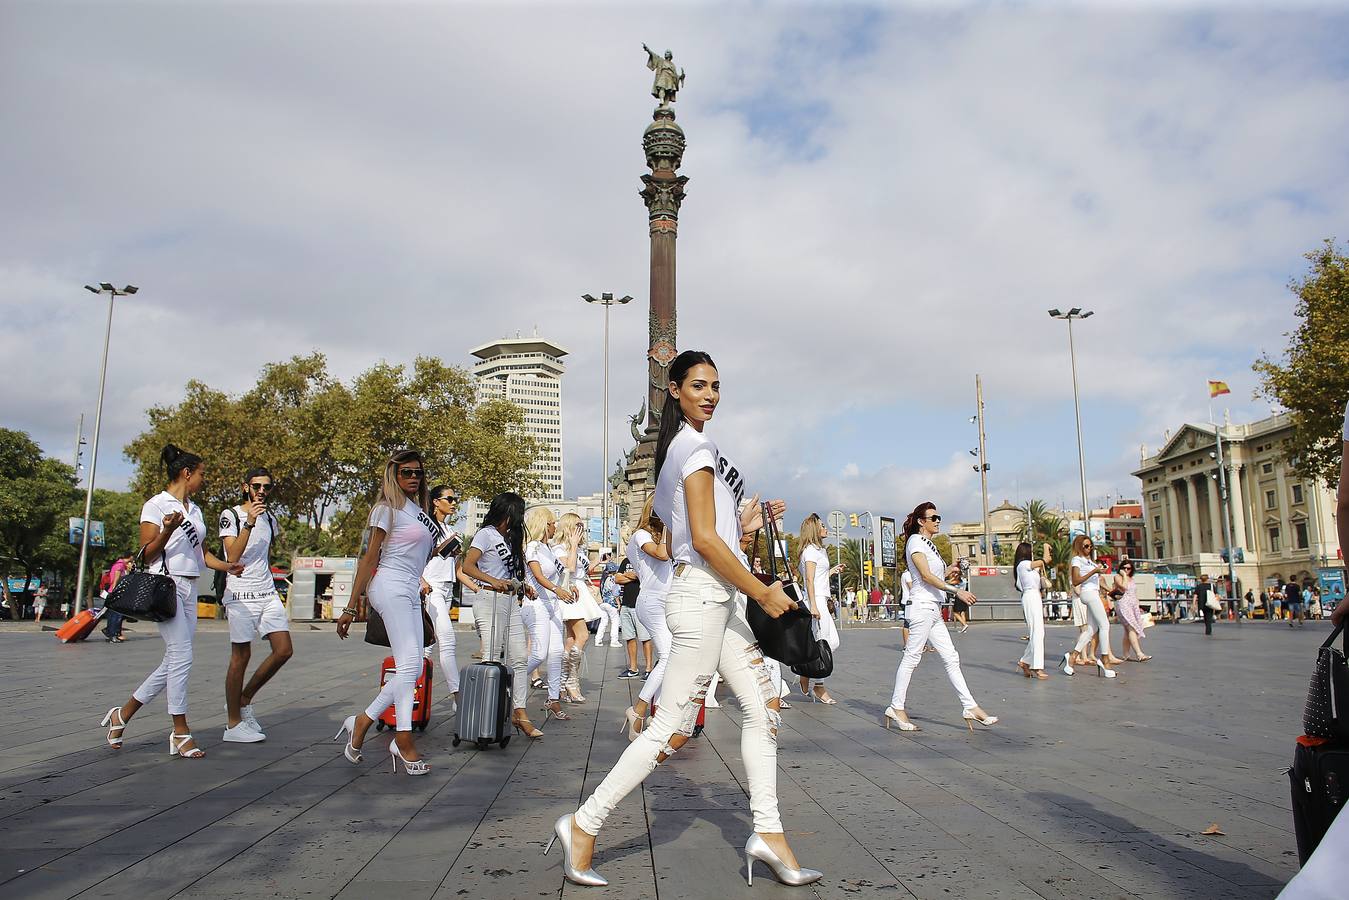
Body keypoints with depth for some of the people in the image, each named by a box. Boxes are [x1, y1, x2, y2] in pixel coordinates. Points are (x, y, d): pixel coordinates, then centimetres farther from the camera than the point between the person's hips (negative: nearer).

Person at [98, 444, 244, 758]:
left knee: (174, 661, 8)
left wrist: (227, 567, 4)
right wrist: (168, 530, -24)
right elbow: (146, 555, -7)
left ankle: (123, 714, 24)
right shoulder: (156, 505, -4)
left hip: (189, 589, 8)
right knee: (182, 656, -12)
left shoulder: (195, 510, 18)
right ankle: (180, 733, -3)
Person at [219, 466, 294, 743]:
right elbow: (232, 556, -15)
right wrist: (249, 523, -22)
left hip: (267, 593, 6)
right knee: (241, 657, -3)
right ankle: (234, 723, 7)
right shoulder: (230, 515, -3)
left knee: (284, 650, -1)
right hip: (240, 593, -6)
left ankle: (244, 700, 16)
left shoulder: (270, 519, 16)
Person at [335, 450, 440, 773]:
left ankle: (363, 722, 13)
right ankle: (404, 740, -11)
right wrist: (351, 607, -8)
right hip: (391, 586, -8)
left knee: (411, 669, 4)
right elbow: (369, 557, -7)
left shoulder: (418, 510, 18)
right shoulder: (388, 508, -4)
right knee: (409, 663, -14)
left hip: (411, 591, 9)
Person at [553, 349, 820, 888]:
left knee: (763, 705, 9)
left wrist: (743, 528, 14)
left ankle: (768, 834, 14)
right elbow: (704, 539, -20)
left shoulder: (674, 450, 17)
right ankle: (583, 826, 6)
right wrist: (762, 593, -14)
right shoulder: (698, 447, -12)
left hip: (712, 600, 10)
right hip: (703, 596, -10)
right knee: (672, 728, -4)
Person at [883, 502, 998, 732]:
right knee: (911, 657, -5)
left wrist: (949, 570, 9)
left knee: (951, 658, 7)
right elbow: (926, 576, -17)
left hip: (933, 609, 10)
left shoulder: (929, 544, 20)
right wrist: (956, 591, -22)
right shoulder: (915, 541, -8)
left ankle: (970, 707, 8)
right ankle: (897, 708, 1)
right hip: (922, 606, -10)